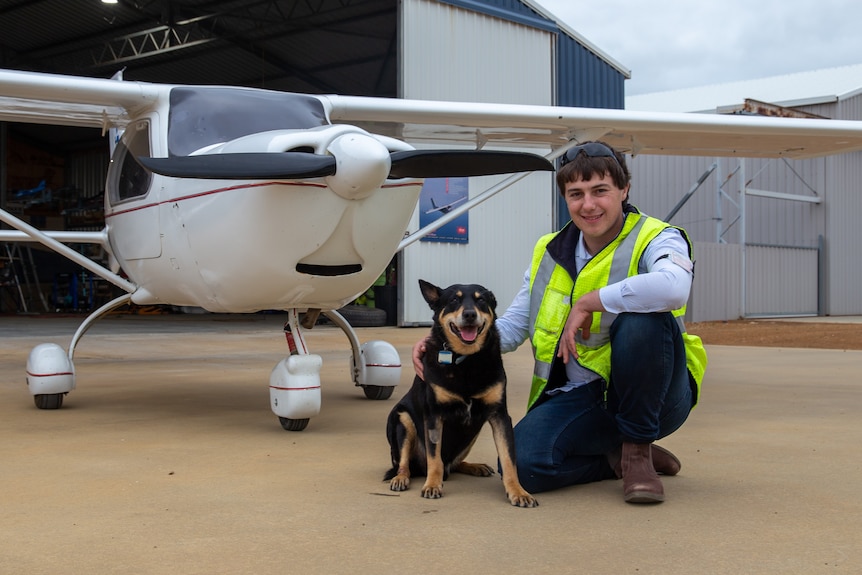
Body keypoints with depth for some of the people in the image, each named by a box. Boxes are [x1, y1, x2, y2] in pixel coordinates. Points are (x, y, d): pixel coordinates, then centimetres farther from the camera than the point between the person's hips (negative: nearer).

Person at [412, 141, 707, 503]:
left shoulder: (655, 239, -8)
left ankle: (637, 448, -13)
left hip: (649, 395, -4)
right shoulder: (550, 253, 11)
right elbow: (513, 326, 12)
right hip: (579, 396, 4)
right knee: (522, 463, -24)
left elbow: (673, 287, -34)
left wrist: (587, 302, -26)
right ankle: (618, 459, 5)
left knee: (643, 319, -35)